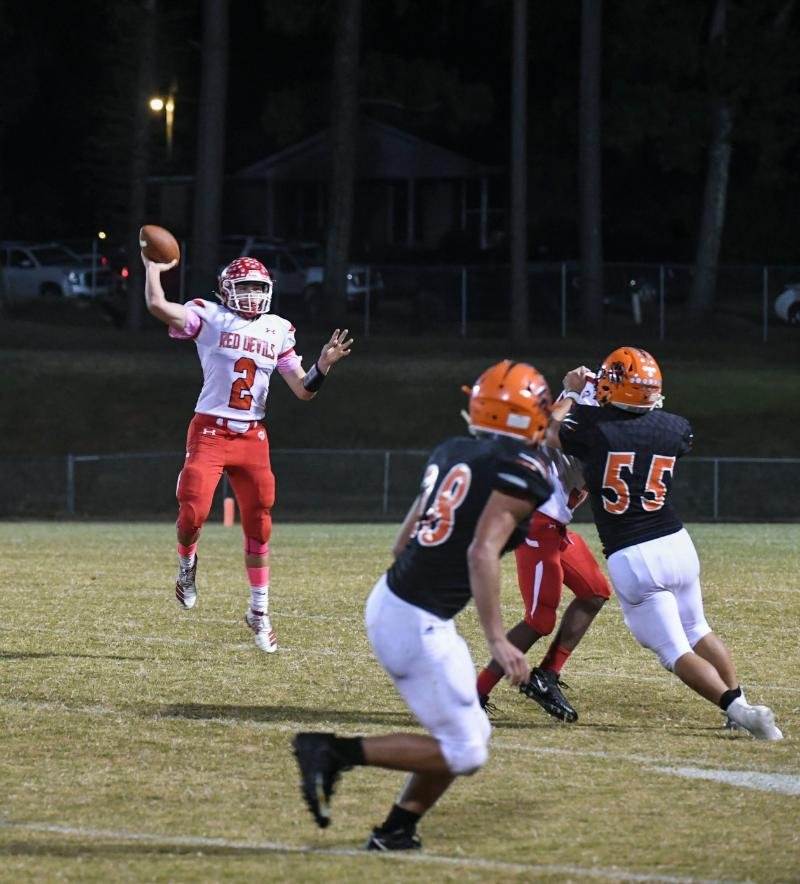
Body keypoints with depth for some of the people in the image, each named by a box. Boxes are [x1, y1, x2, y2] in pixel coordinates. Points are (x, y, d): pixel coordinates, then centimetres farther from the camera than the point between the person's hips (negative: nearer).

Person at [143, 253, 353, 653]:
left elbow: (304, 391, 10)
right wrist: (152, 267, -7)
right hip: (210, 433, -4)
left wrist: (324, 365, -7)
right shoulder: (210, 318, -3)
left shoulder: (278, 332, 10)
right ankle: (186, 566, 19)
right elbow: (157, 305, -18)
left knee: (259, 524, 5)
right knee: (193, 512, -17)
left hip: (252, 438, 4)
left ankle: (259, 612, 18)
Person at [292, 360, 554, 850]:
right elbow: (482, 553, -23)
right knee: (463, 754, -2)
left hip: (389, 601, 9)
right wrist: (498, 639, -25)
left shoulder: (452, 452, 12)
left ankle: (396, 831, 18)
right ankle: (334, 751, -6)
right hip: (420, 624, -9)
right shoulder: (522, 468, -12)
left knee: (471, 734, 18)